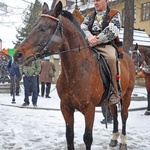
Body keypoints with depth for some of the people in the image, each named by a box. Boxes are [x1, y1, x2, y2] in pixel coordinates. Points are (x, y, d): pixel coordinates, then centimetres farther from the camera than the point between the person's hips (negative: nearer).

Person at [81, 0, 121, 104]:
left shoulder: (114, 14, 6)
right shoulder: (90, 16, 21)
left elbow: (112, 31, -10)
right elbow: (83, 28, 6)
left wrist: (97, 40, -18)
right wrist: (90, 37, -16)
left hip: (106, 45, -5)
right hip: (89, 44, 6)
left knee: (111, 57, -37)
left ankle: (115, 91, -25)